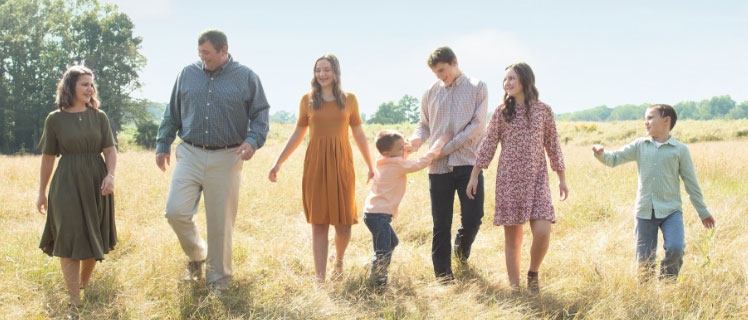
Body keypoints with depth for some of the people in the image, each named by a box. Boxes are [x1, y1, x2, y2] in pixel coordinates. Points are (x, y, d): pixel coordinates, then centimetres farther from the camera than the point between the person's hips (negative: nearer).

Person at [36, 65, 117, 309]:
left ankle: (85, 285, 31)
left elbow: (110, 150, 2)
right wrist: (42, 193, 8)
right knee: (69, 240, -7)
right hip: (67, 185, -3)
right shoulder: (55, 119, 0)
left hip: (96, 185, 3)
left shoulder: (99, 117, 6)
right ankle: (74, 300, -5)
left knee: (94, 240, 10)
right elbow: (48, 158, 4)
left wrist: (110, 175, -16)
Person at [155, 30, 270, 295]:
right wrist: (163, 144, 14)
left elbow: (260, 114, 3)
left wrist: (253, 140, -14)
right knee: (175, 211, -10)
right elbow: (172, 113, 17)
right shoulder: (187, 74, 9)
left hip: (226, 159, -2)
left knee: (220, 223, 2)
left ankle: (218, 279, 19)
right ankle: (196, 255, 19)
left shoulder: (246, 77, 2)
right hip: (190, 154, 2)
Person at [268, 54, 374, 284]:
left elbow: (359, 135, 11)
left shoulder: (349, 99, 7)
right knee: (319, 224, 0)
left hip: (341, 163, 0)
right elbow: (298, 135, 11)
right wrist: (278, 163, 7)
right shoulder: (308, 100, 7)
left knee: (344, 222, 1)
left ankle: (338, 259, 34)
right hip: (315, 164, 0)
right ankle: (320, 280, 4)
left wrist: (370, 165, 11)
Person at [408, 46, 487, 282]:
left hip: (468, 163, -2)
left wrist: (447, 148, -12)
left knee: (473, 216, -6)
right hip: (439, 166, 2)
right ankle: (443, 274, 13)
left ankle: (462, 248, 28)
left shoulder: (477, 88, 2)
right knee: (441, 223, 4)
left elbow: (477, 125, -6)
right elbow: (425, 124, 17)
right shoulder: (431, 92, 11)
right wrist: (417, 139, -7)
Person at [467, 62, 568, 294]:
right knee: (512, 236, 3)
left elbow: (553, 145, 8)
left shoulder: (543, 110, 4)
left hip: (536, 178, 0)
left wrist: (562, 178, 9)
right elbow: (488, 145, 5)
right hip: (508, 179, 0)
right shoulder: (501, 113, 4)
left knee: (542, 231, -15)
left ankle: (533, 273, 12)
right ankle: (514, 287, 13)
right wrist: (474, 175, 1)